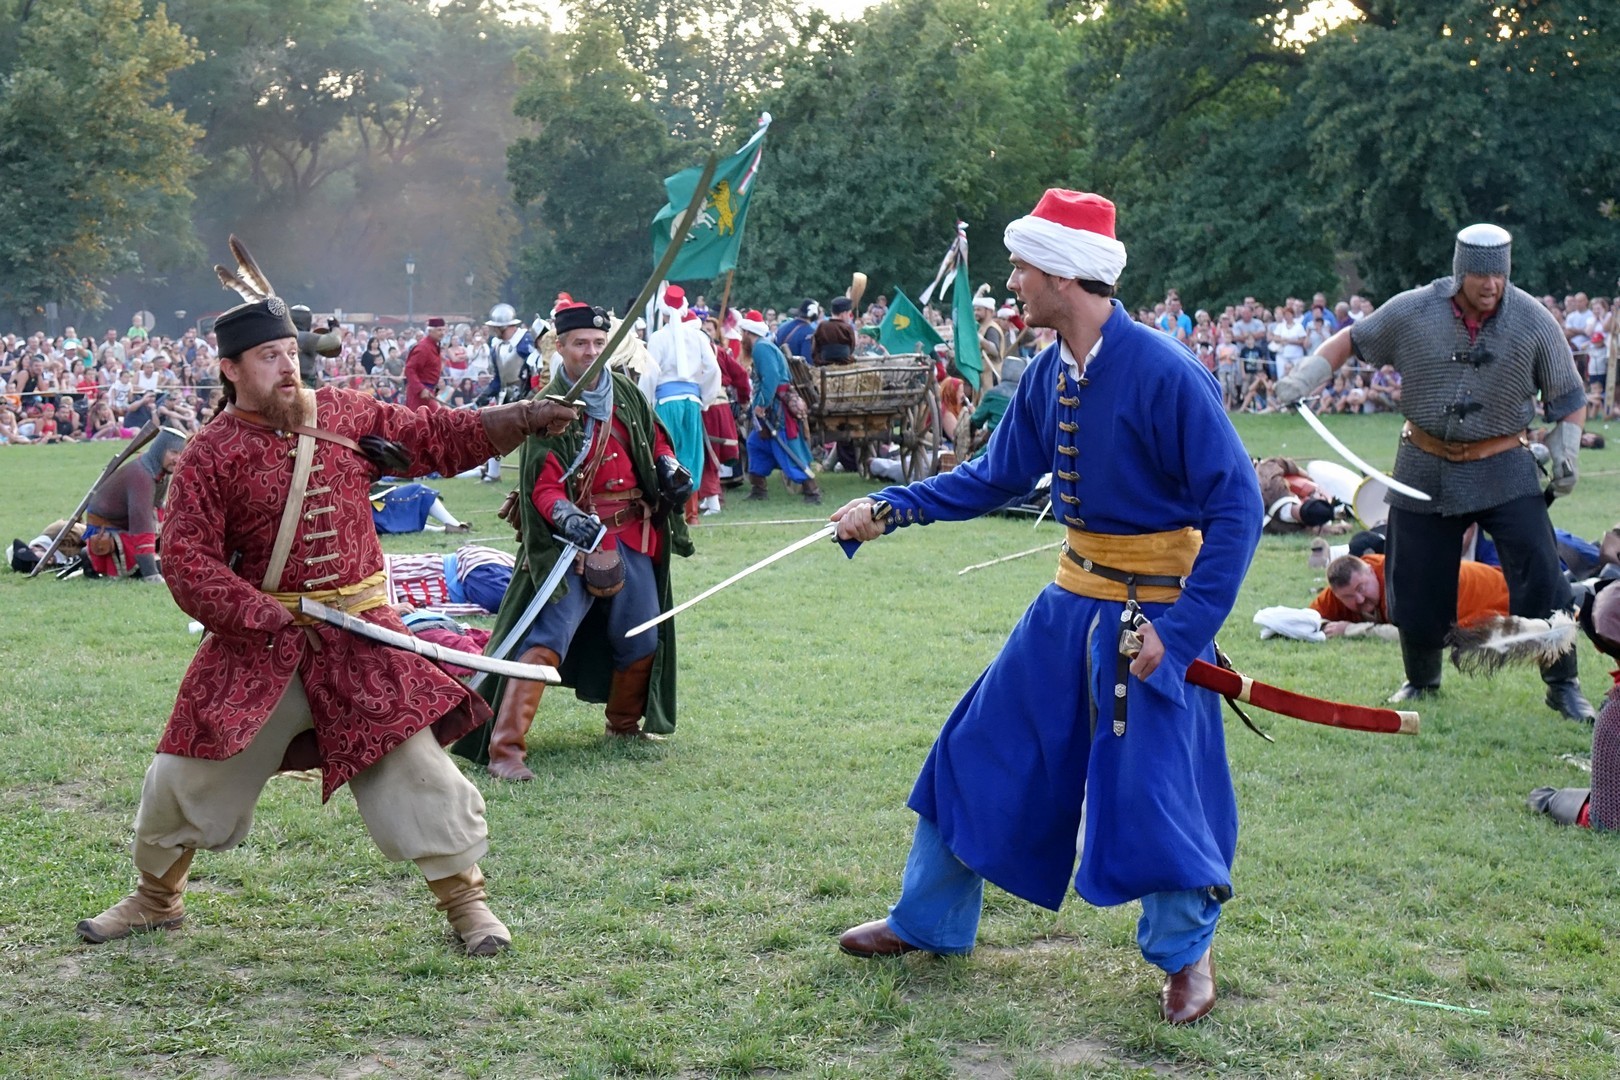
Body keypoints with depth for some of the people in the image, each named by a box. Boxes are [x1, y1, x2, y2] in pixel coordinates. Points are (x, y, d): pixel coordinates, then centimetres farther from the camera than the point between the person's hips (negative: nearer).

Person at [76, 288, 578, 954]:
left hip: (360, 632, 1)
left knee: (413, 762, -6)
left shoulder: (347, 416, 3)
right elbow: (187, 561, -10)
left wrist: (525, 418, -7)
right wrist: (272, 618, -18)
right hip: (256, 643, -1)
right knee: (187, 772, 6)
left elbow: (440, 438, 6)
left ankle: (465, 899, 9)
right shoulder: (209, 455, -6)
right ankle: (156, 898, 30)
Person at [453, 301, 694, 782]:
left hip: (633, 537, 6)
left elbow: (655, 439, 22)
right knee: (545, 640, -15)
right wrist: (566, 517, -37)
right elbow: (543, 487, -18)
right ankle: (504, 747, -17)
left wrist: (669, 468, 2)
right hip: (576, 538, -6)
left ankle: (624, 723, 40)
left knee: (642, 638, 16)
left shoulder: (625, 393, 5)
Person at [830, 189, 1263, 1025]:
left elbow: (1237, 505, -20)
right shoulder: (1047, 376, 1)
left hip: (1152, 608, -7)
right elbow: (995, 479, 14)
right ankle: (928, 920, 29)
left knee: (1150, 785, -4)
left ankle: (1187, 954, 22)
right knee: (983, 747, 12)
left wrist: (1181, 629, -24)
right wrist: (887, 508, 5)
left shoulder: (1163, 373, -21)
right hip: (1074, 600, 8)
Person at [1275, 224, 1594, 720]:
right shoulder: (1413, 311, -8)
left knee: (1540, 577, -9)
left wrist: (1566, 452, -7)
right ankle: (1421, 680, 30)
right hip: (1426, 469, 1)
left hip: (1503, 469, -1)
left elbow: (1569, 395, 2)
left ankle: (1563, 686, 7)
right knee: (1416, 586, 6)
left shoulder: (1534, 320, -8)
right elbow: (1353, 339, 7)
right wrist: (1305, 376, -4)